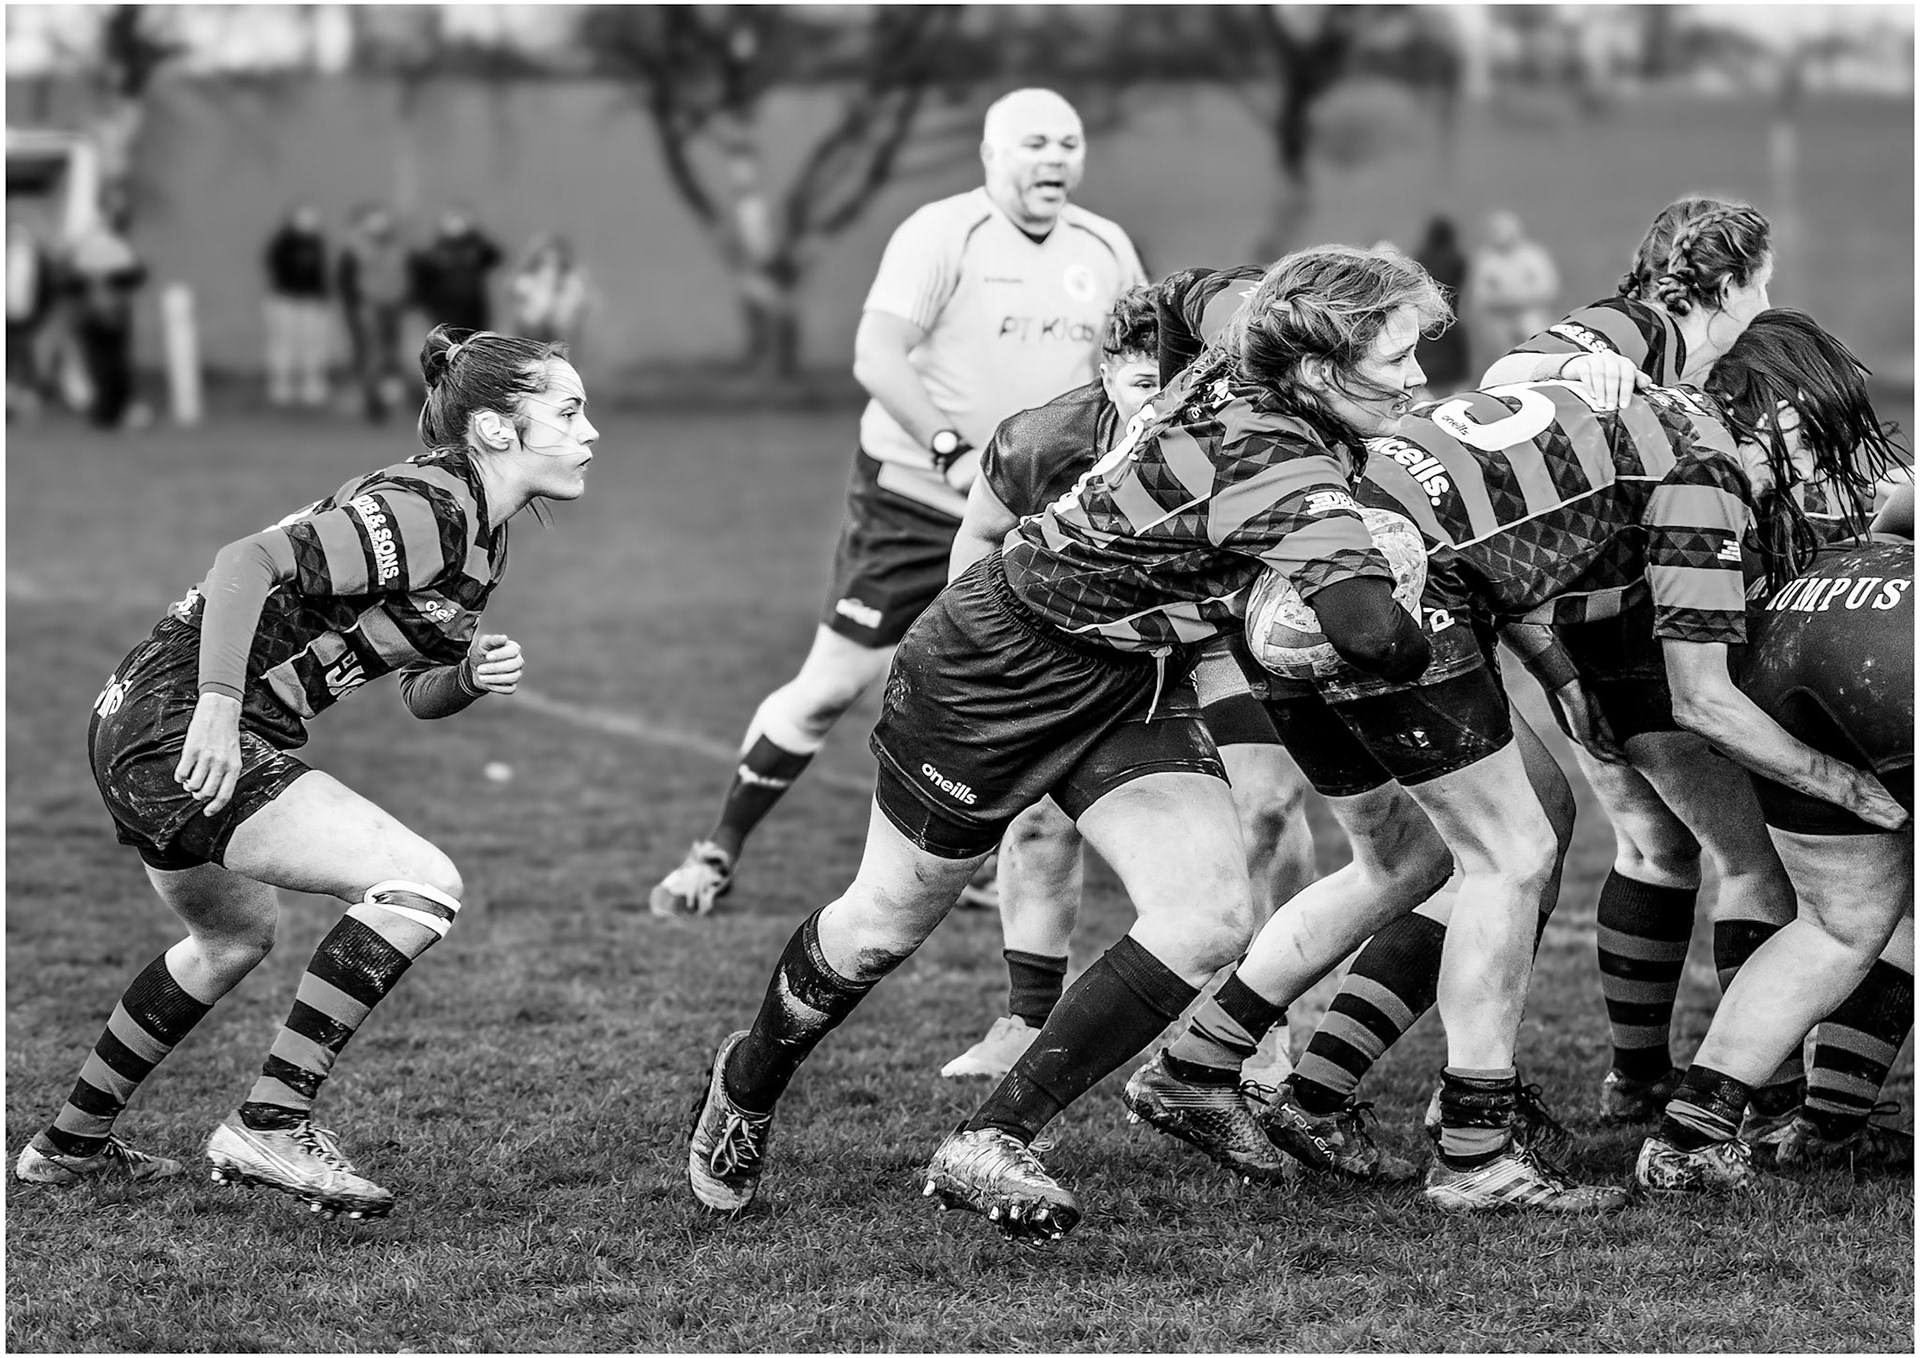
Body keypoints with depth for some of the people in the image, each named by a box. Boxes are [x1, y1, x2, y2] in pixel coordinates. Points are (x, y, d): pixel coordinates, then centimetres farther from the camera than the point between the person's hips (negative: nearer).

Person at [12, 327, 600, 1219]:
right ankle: (269, 1127, -12)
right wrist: (219, 704, -31)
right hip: (181, 733, -11)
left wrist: (472, 676, -1)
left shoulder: (479, 537, 12)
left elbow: (419, 694, 20)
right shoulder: (426, 510, -18)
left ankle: (71, 1144, 46)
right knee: (421, 885, -17)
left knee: (237, 935, 32)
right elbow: (248, 562, -26)